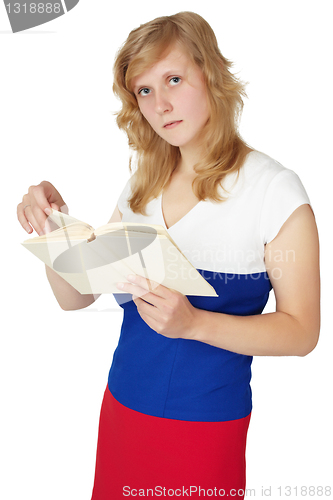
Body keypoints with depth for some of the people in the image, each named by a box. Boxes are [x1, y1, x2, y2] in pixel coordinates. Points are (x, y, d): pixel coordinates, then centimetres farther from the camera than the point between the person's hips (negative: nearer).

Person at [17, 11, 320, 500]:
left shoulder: (273, 189, -13)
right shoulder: (142, 185, 3)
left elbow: (301, 331, -13)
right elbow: (76, 296, 4)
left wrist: (193, 323, -27)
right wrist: (51, 226, -14)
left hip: (206, 427, -4)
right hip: (121, 407, 5)